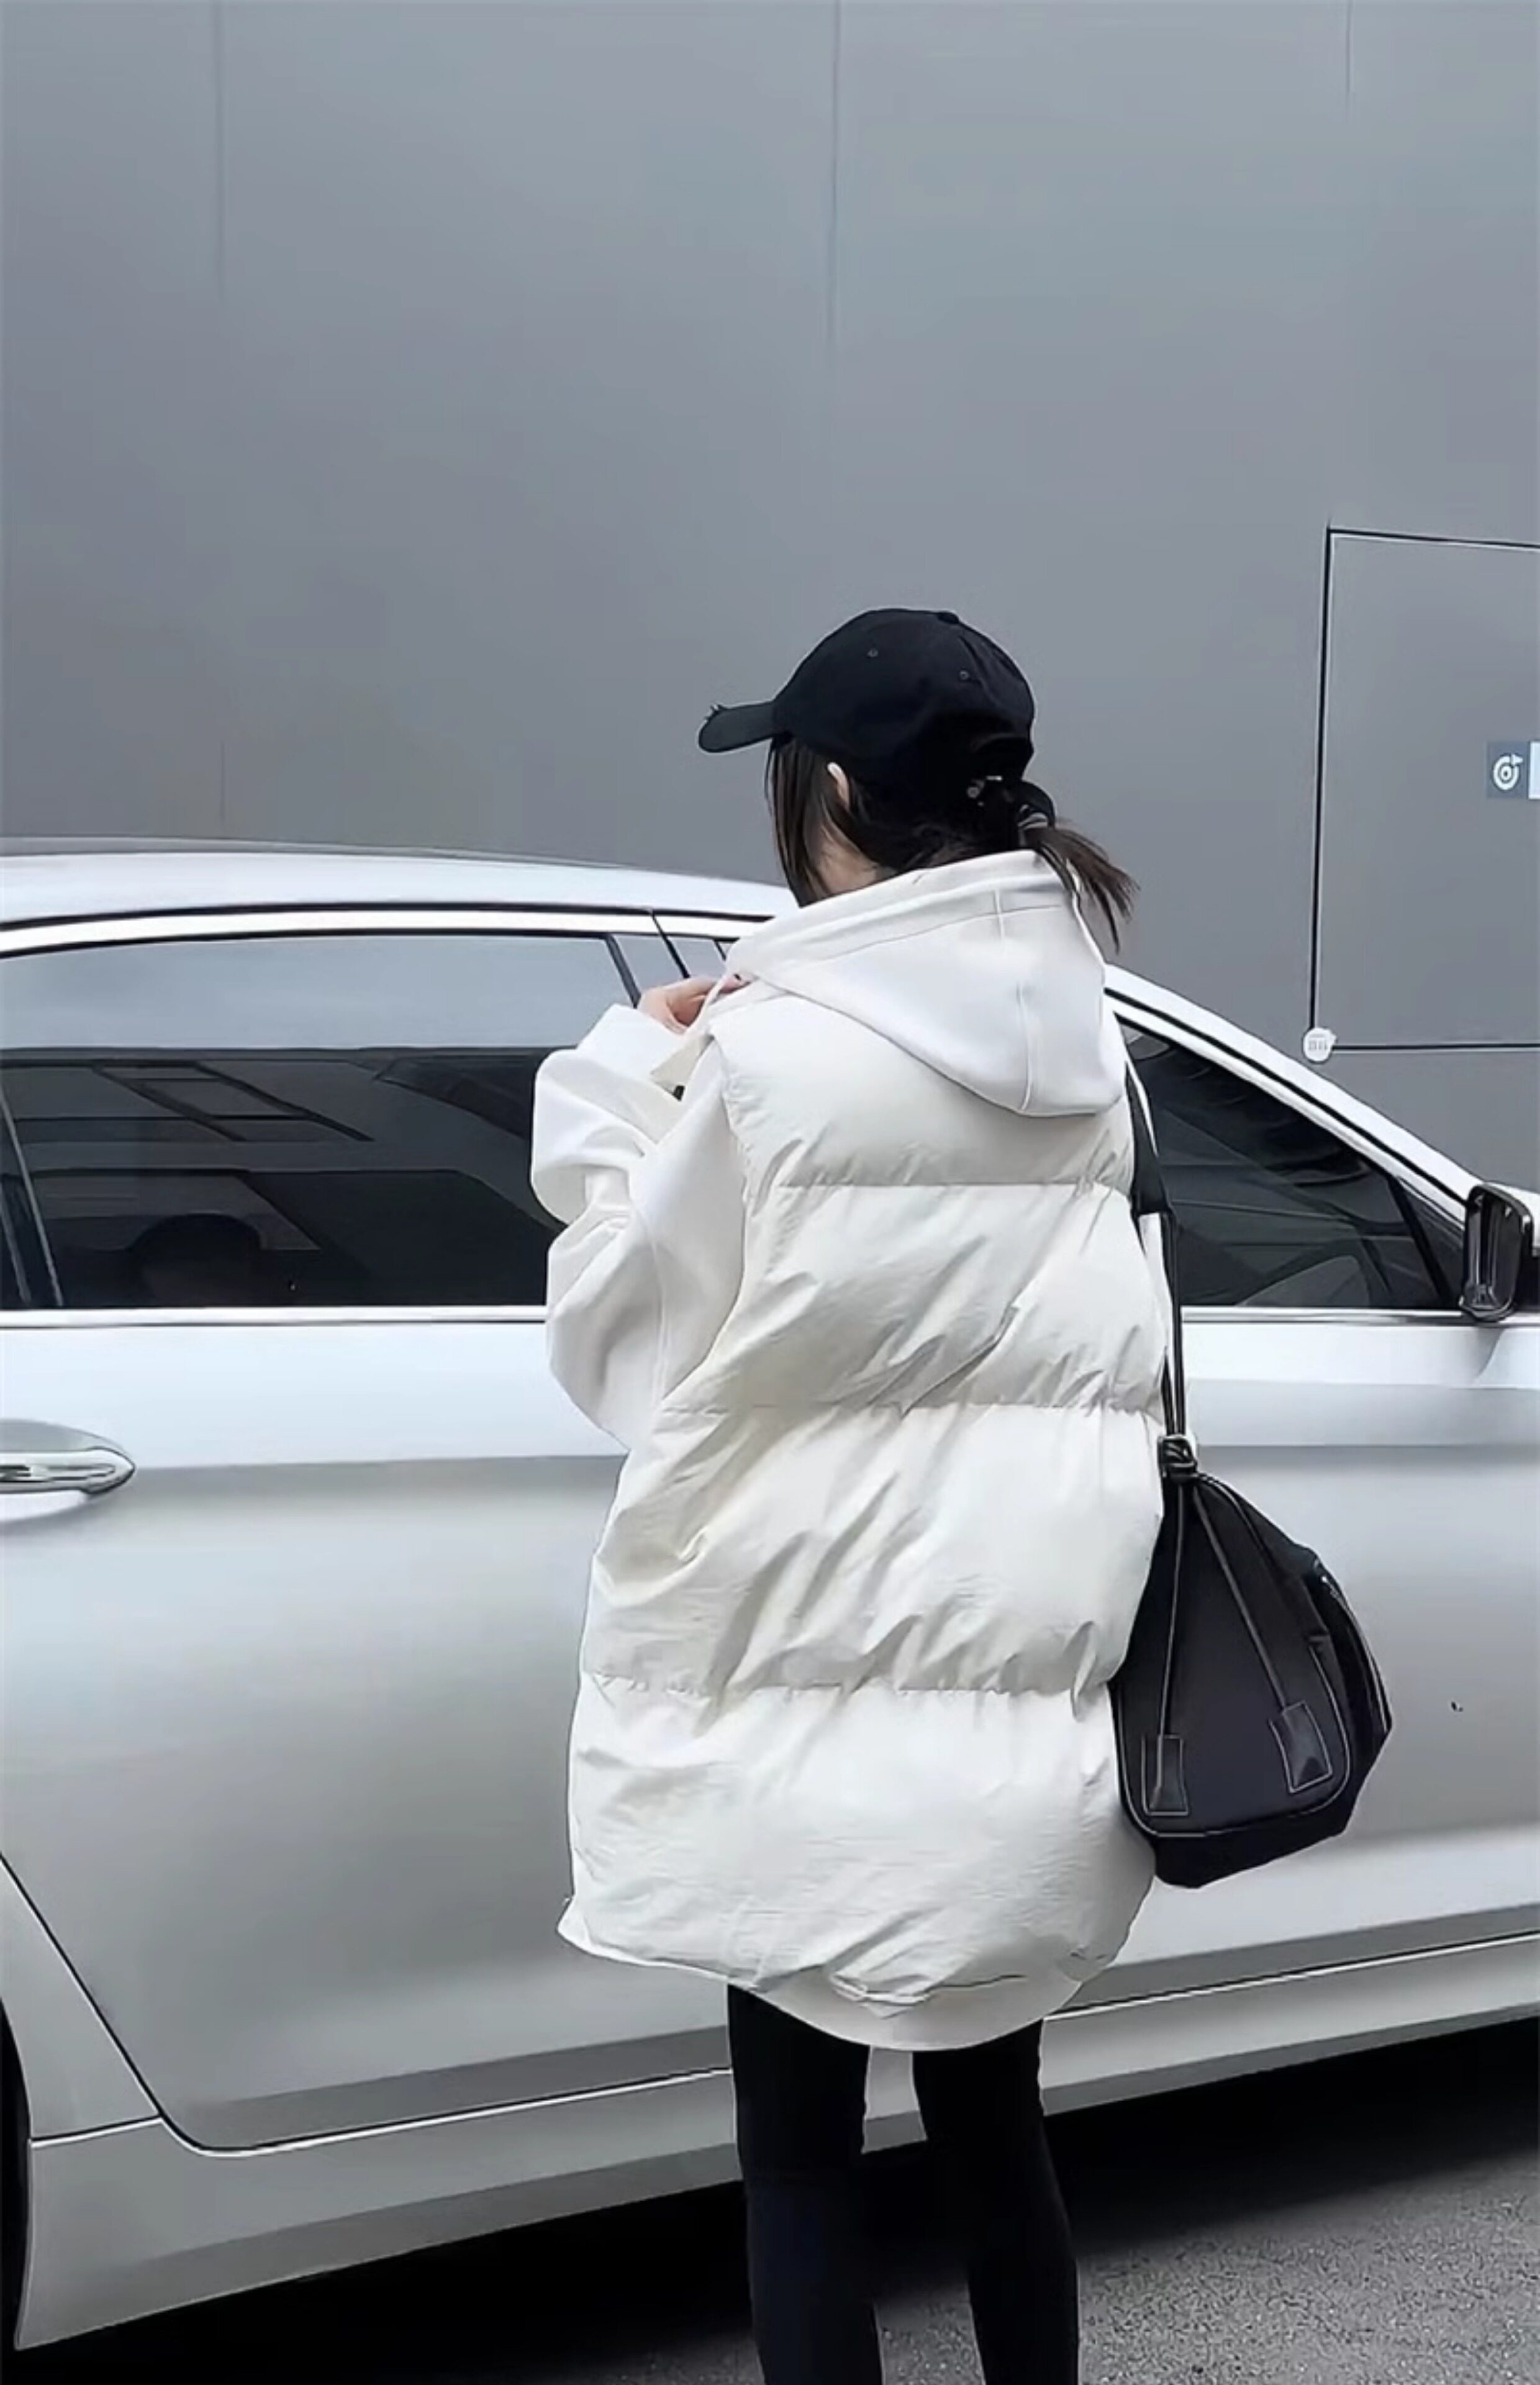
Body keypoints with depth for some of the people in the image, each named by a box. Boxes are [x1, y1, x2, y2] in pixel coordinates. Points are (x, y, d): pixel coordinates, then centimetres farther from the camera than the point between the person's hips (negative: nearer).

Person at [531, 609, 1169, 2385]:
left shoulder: (770, 1053, -17)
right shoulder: (1081, 1044, 4)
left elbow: (625, 1342, -6)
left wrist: (633, 1080, 6)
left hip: (816, 1681, -6)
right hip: (1021, 1678, 6)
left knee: (799, 2151, 8)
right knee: (988, 2119, 20)